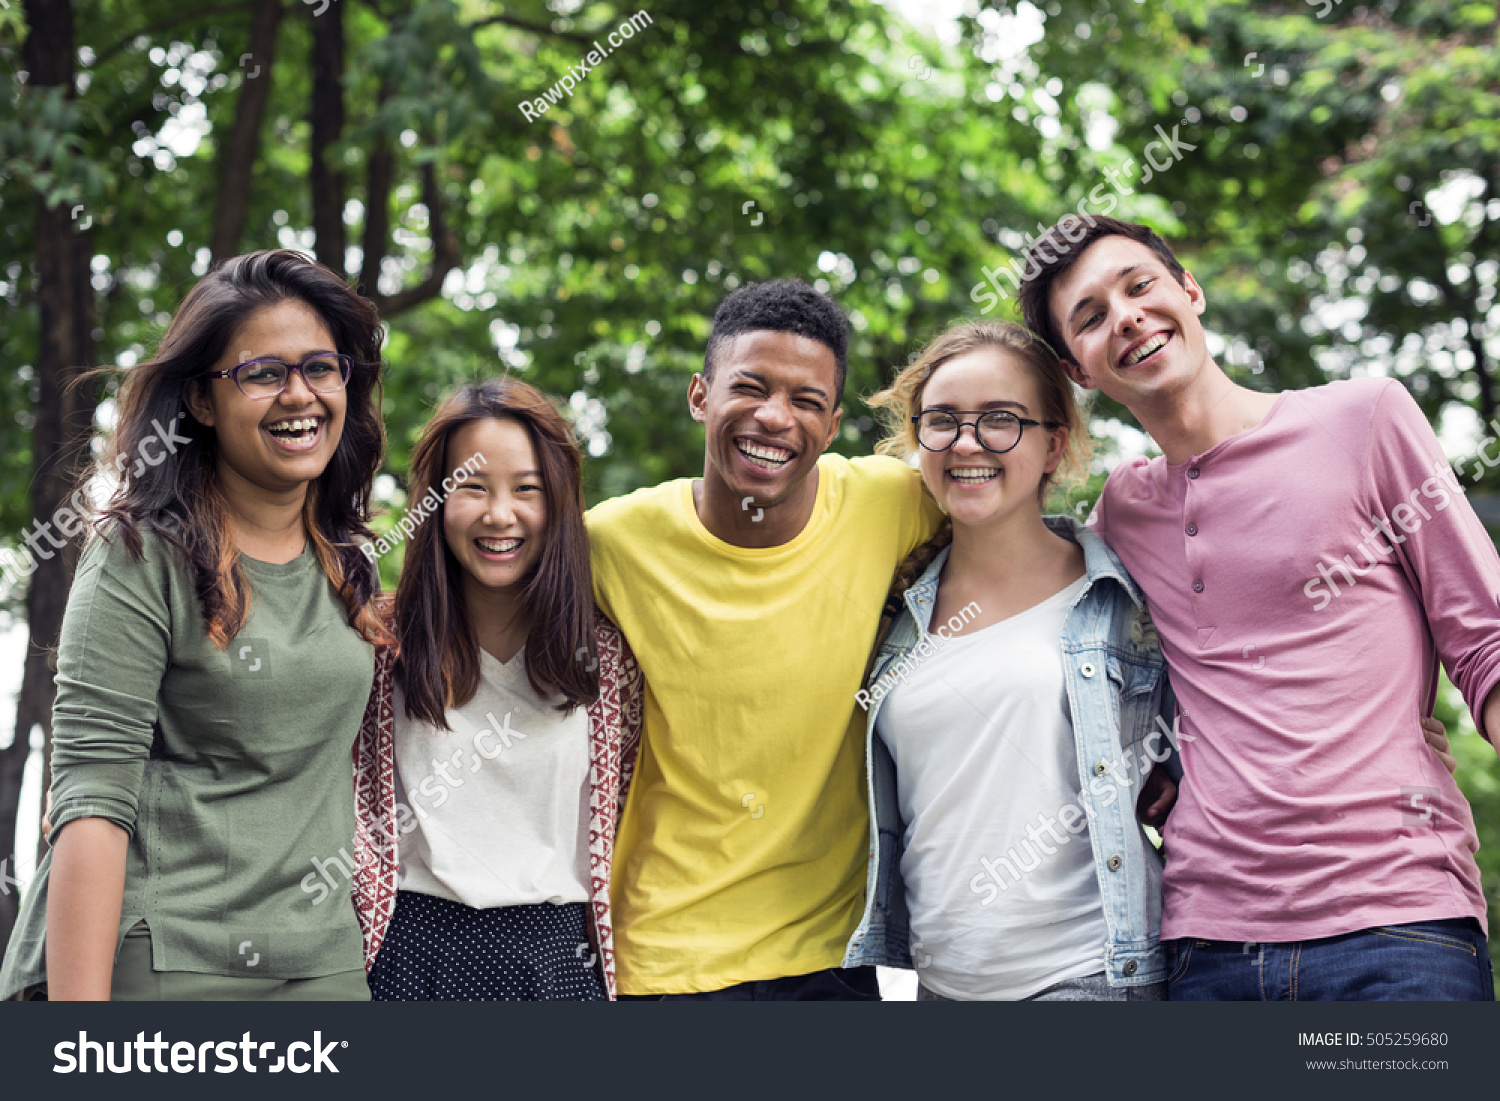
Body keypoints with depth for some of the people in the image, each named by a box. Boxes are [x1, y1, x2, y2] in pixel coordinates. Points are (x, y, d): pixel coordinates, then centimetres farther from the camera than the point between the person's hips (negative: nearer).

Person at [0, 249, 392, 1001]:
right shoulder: (142, 557, -8)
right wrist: (78, 999, -22)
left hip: (324, 963, 6)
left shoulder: (345, 563, 10)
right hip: (153, 966, -5)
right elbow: (92, 799, -15)